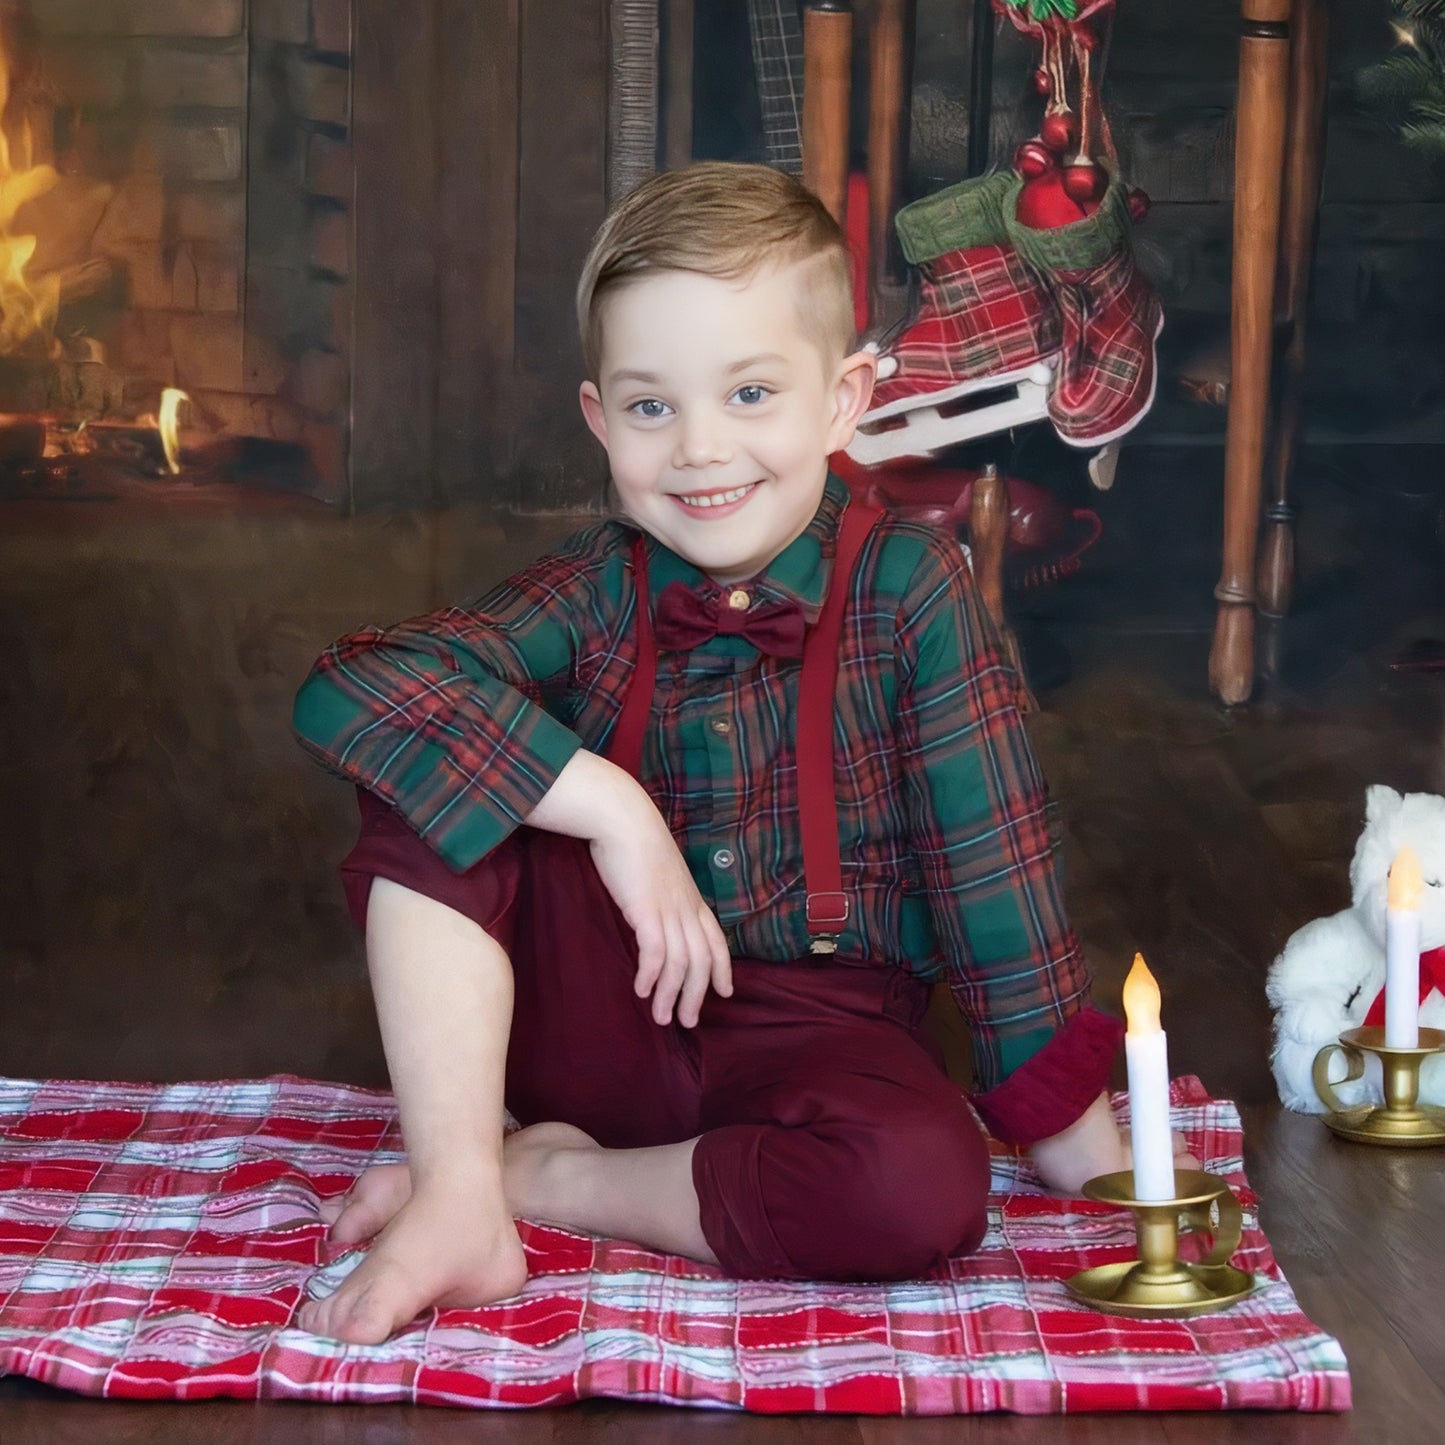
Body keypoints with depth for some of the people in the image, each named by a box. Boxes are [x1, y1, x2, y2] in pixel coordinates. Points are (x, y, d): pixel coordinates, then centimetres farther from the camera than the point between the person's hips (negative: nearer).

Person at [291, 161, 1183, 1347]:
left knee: (926, 1186, -35)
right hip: (602, 1014, 2)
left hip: (810, 1027, -1)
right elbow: (343, 691, -21)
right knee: (425, 774, -19)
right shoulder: (597, 594, -5)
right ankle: (455, 1197, -21)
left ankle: (550, 1177, -14)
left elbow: (990, 863, -8)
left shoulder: (908, 587, -9)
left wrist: (1074, 1131, -10)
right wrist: (612, 808, -29)